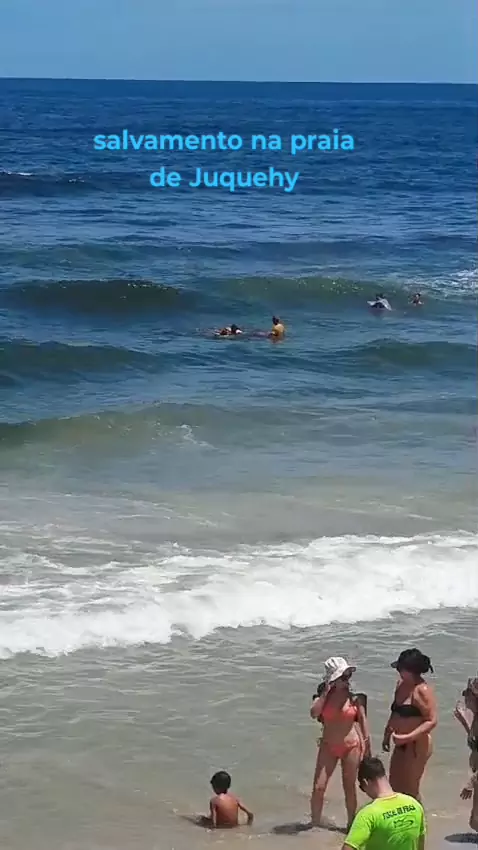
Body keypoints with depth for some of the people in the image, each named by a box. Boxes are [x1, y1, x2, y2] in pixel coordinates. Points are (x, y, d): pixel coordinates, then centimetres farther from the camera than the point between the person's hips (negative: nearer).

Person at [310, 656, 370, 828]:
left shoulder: (354, 695, -7)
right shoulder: (323, 694, -5)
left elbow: (363, 718, 0)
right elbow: (314, 714, -21)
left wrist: (366, 743, -2)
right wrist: (325, 694, -22)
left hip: (351, 745, -1)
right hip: (328, 745, 1)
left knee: (349, 787, 10)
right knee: (318, 787, -4)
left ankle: (351, 823, 25)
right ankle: (315, 823, 11)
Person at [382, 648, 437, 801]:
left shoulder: (422, 691, -21)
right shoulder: (401, 684, 6)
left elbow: (431, 721, -24)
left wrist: (408, 737, -29)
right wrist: (387, 735, 20)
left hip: (417, 745, -9)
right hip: (402, 744, 9)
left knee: (410, 789, -1)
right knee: (395, 785, 17)